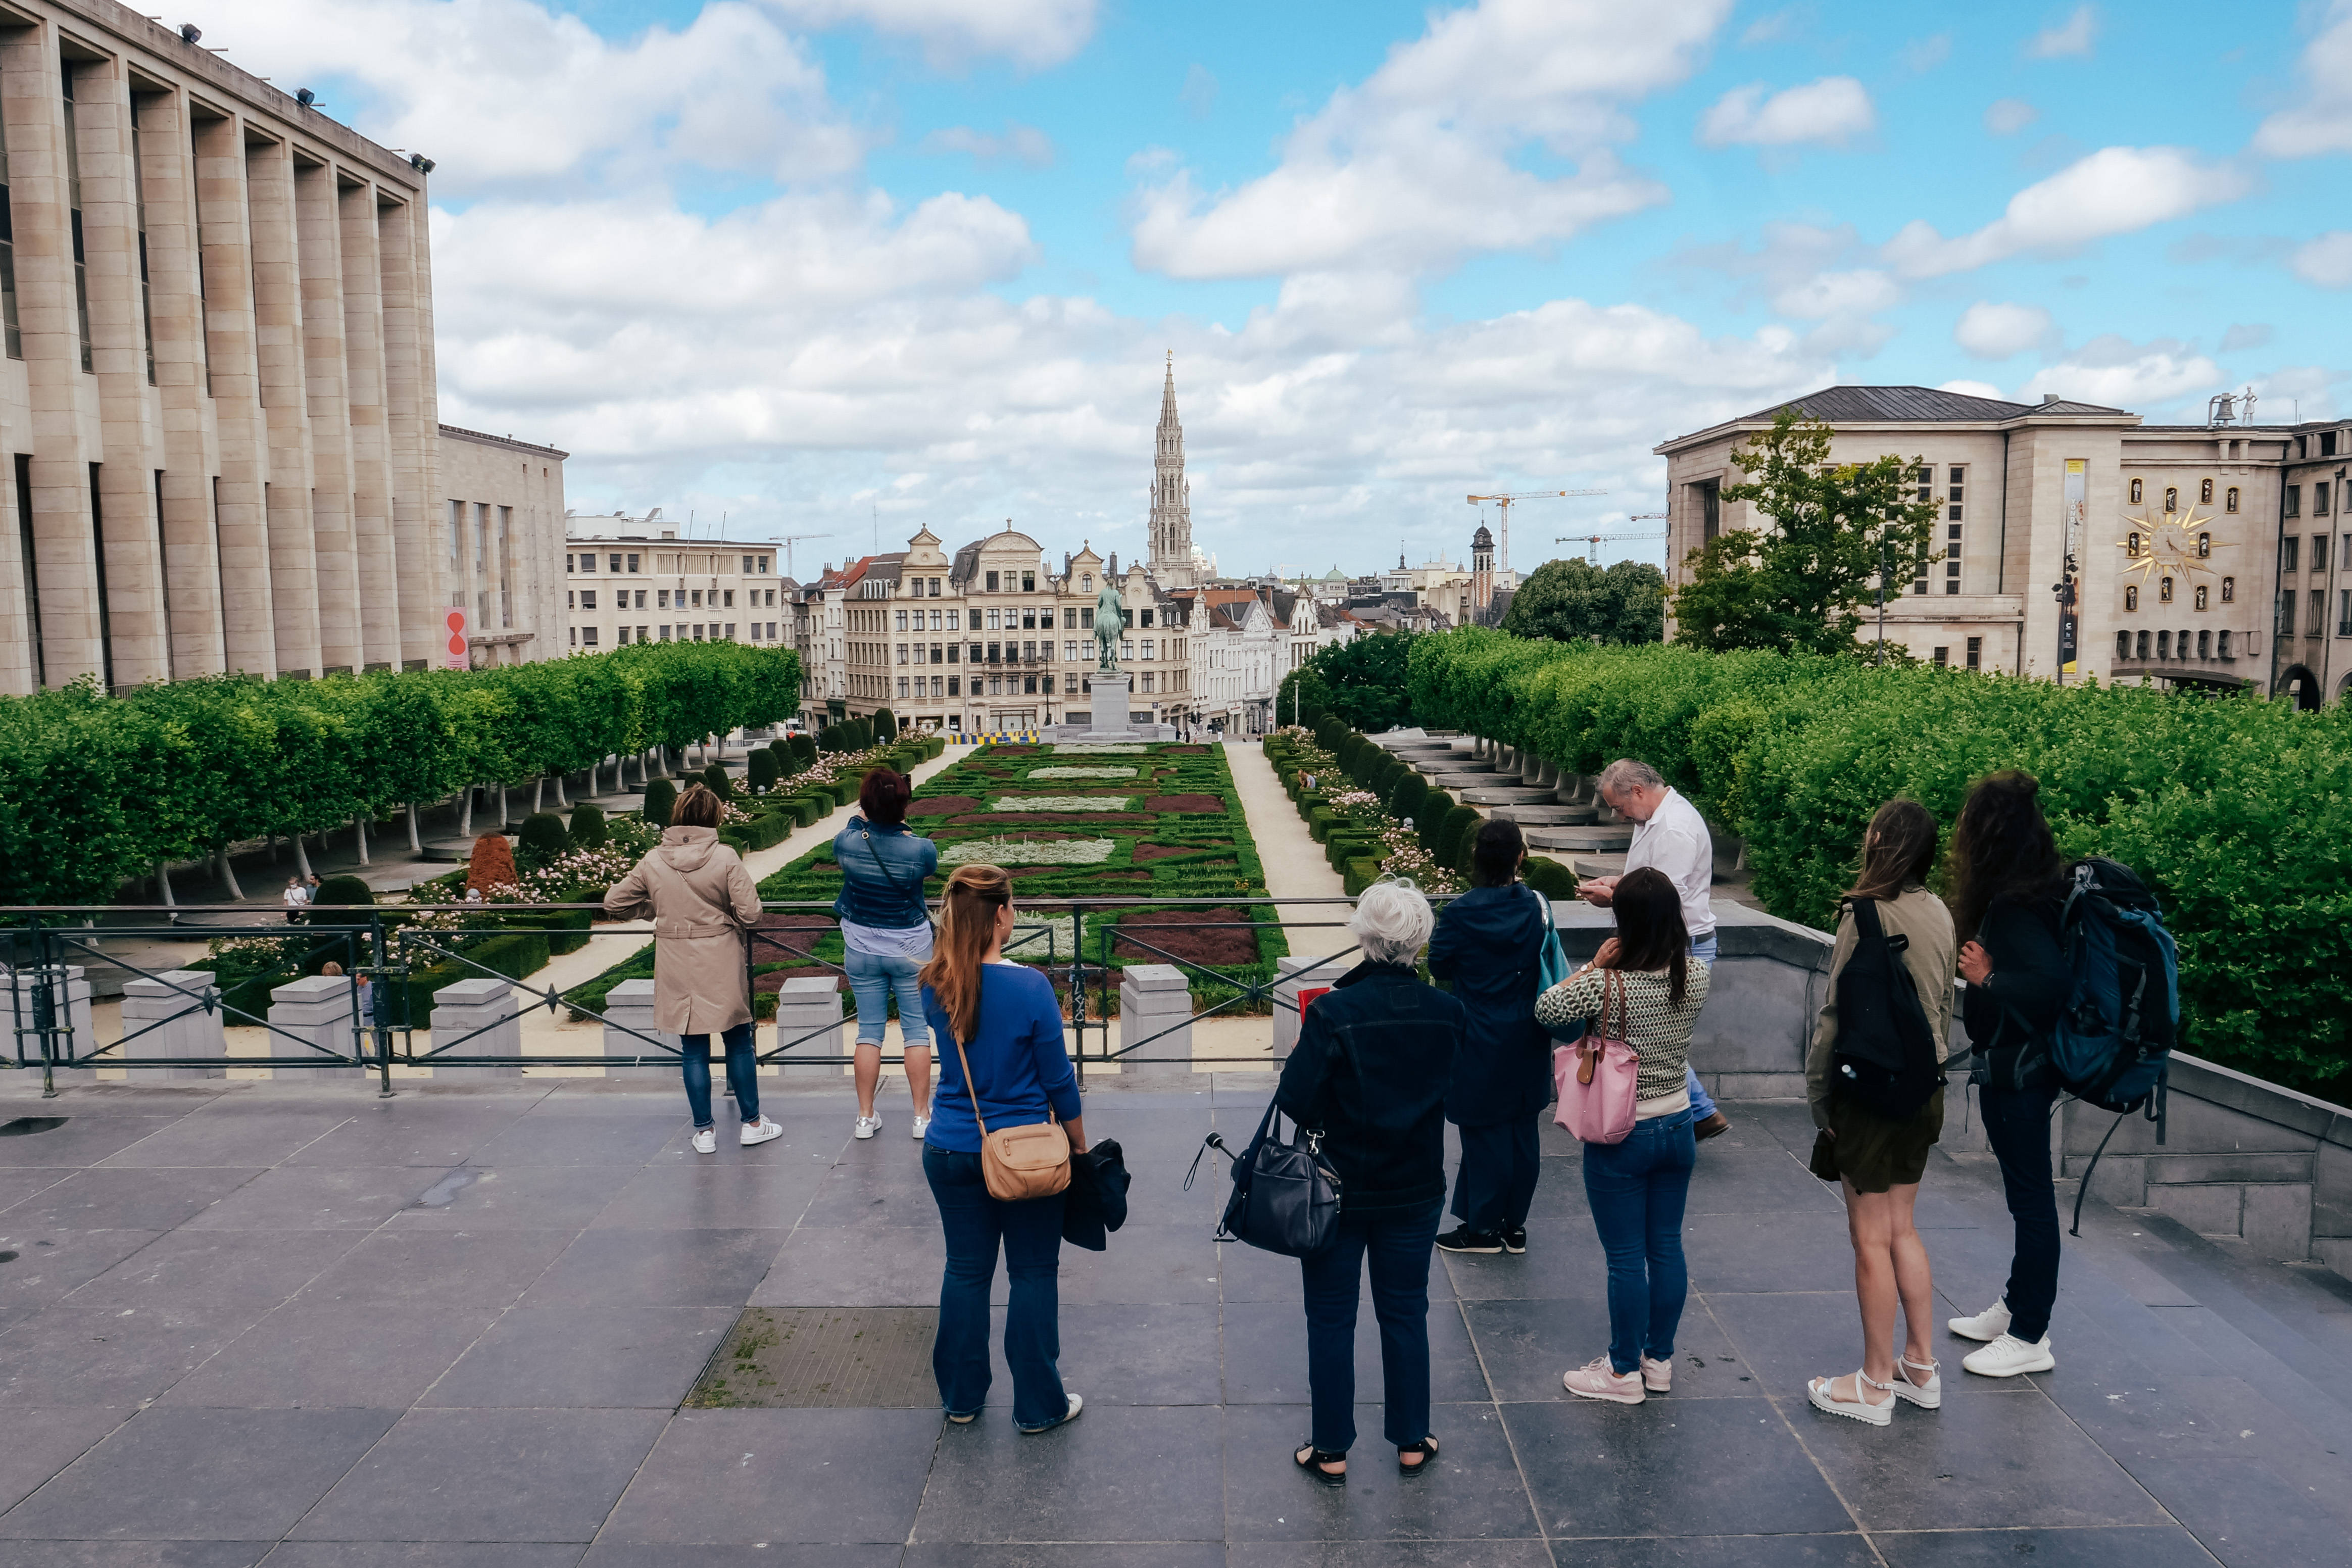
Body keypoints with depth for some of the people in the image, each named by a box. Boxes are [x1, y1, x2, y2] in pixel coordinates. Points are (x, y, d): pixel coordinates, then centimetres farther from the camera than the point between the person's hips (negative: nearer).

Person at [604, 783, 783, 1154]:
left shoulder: (653, 862, -4)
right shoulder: (725, 858, -13)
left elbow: (614, 904, 5)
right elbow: (750, 914, -13)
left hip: (677, 970, 2)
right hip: (721, 964, -2)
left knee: (694, 1050, 11)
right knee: (739, 1042, 13)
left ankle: (704, 1131, 18)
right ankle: (752, 1123, 21)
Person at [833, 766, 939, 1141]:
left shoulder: (846, 842, -16)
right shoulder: (920, 850, -20)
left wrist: (862, 818, 16)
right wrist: (902, 826, 9)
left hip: (862, 949, 2)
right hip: (911, 949, -2)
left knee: (869, 1029, 11)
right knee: (917, 1028, 8)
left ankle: (865, 1117, 16)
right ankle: (922, 1116, 12)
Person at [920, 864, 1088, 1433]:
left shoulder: (935, 987, -7)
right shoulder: (1030, 987, -19)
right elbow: (1059, 1080, -11)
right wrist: (1081, 1148, 3)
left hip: (950, 1149, 4)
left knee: (966, 1269, 17)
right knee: (1033, 1274, 10)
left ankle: (961, 1397, 30)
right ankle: (1039, 1406, 20)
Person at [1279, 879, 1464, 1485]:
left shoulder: (1332, 1013, -22)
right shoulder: (1450, 1014, -9)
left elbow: (1295, 1103, -21)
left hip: (1337, 1190, -3)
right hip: (1415, 1190, 3)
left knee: (1331, 1319, 11)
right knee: (1405, 1313, 18)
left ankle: (1331, 1451, 21)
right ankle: (1411, 1441, 29)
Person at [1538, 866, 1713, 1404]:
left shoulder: (1606, 985, -24)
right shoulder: (1697, 975, -8)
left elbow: (1545, 1010, -9)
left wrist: (1594, 965, -6)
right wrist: (1643, 901, 7)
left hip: (1622, 1135, -5)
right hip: (1677, 1127, 5)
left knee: (1626, 1258, 5)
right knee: (1667, 1247, 16)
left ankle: (1624, 1372, 18)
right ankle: (1659, 1361, 29)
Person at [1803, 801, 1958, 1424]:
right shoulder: (1940, 914, 3)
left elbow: (1839, 1016, -18)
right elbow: (1945, 1006, 13)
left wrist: (1818, 1095, -8)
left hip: (1873, 1093, -8)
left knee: (1871, 1238, 3)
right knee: (1901, 1228, 19)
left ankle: (1875, 1384, 14)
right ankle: (1920, 1366, 28)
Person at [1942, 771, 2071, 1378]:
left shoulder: (2013, 906, -22)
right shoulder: (2030, 892, 8)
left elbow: (2051, 981, -31)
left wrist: (1987, 978, -20)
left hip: (2016, 1071, -10)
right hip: (2019, 1063, 10)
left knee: (2031, 1197, 0)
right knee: (2026, 1192, 20)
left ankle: (2030, 1337, 11)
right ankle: (2015, 1307, 34)